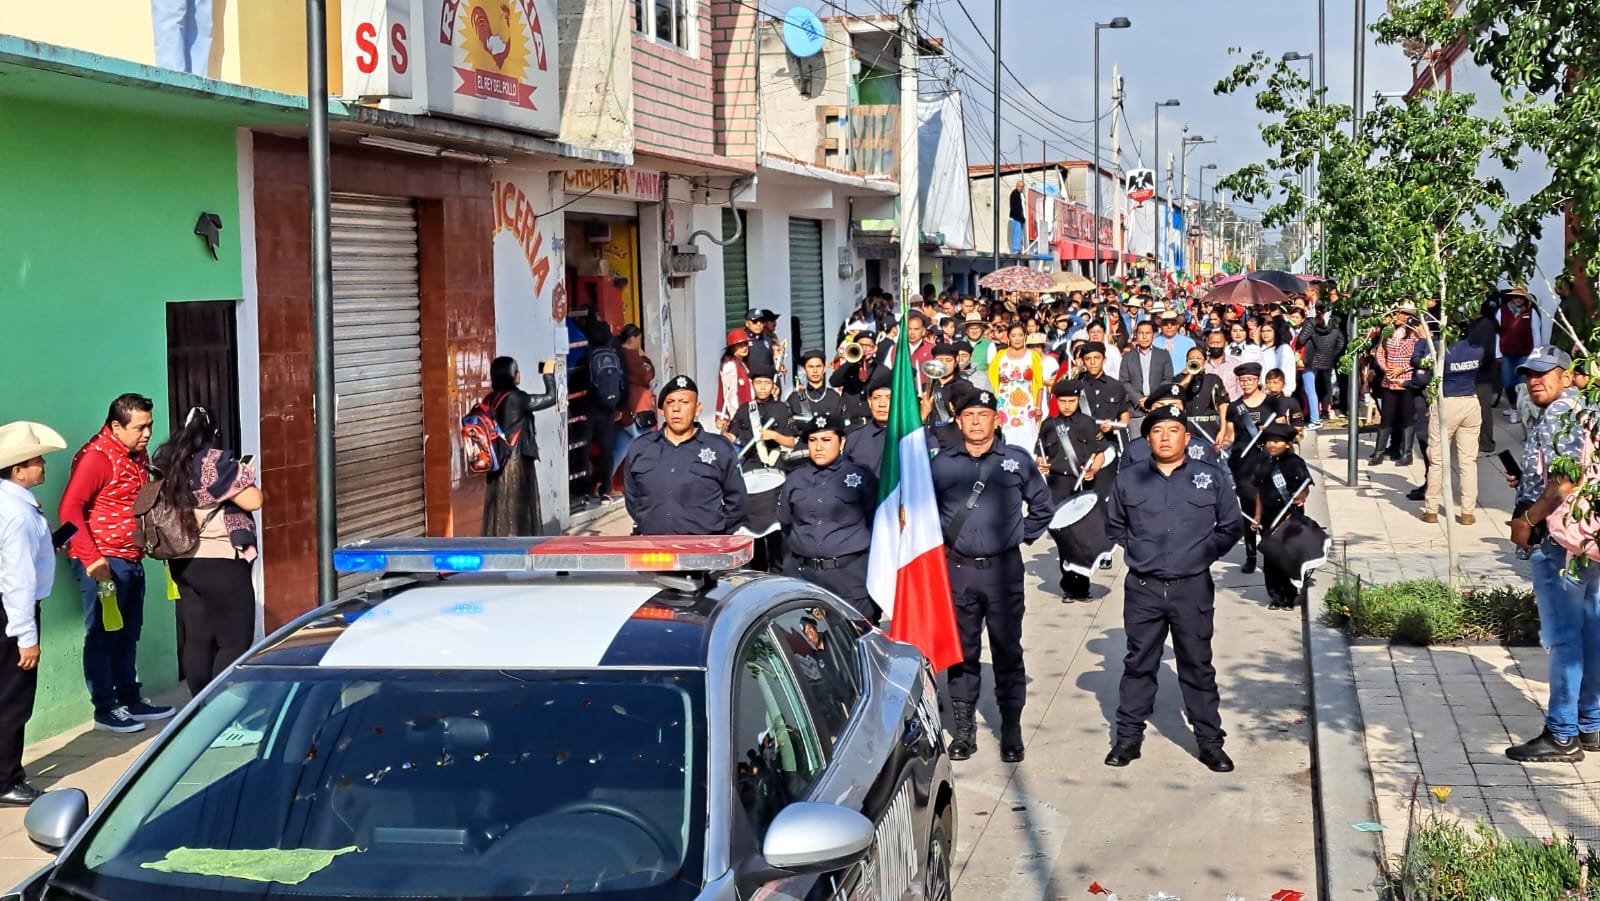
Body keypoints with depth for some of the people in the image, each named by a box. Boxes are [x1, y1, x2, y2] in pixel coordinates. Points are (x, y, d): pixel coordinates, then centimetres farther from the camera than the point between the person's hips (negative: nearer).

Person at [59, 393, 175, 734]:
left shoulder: (139, 455, 11)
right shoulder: (96, 457, -15)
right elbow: (70, 509, -20)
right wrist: (90, 558, -24)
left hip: (131, 561, 9)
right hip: (102, 563, -9)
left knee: (128, 634, 16)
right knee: (103, 636, 1)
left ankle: (130, 701, 26)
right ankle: (105, 709, 8)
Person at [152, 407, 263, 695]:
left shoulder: (168, 465, 8)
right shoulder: (215, 462, -14)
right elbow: (253, 500, -16)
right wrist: (242, 474, 4)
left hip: (184, 563, 8)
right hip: (221, 563, -8)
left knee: (197, 640, 11)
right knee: (235, 642, -2)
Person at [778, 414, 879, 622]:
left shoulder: (861, 477, 1)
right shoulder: (795, 479, 11)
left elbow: (877, 523, 4)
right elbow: (785, 523, 20)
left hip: (850, 575, -3)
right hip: (801, 573, 3)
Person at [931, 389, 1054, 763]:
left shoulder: (1018, 460, 3)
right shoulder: (941, 463, 5)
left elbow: (1042, 508, 13)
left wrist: (1021, 535, 5)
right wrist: (938, 542, 6)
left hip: (1004, 568, -1)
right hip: (957, 568, 1)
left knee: (1007, 649, 2)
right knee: (962, 649, 7)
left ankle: (1011, 728, 9)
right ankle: (963, 727, 15)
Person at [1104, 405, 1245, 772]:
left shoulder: (1211, 478, 1)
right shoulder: (1128, 479, 4)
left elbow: (1231, 527, 9)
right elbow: (1113, 524, 18)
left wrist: (1202, 552, 0)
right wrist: (1136, 549, 7)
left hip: (1193, 589, -1)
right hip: (1143, 589, 1)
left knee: (1198, 666, 6)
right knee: (1139, 664, 8)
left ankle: (1209, 740, 14)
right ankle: (1128, 736, 16)